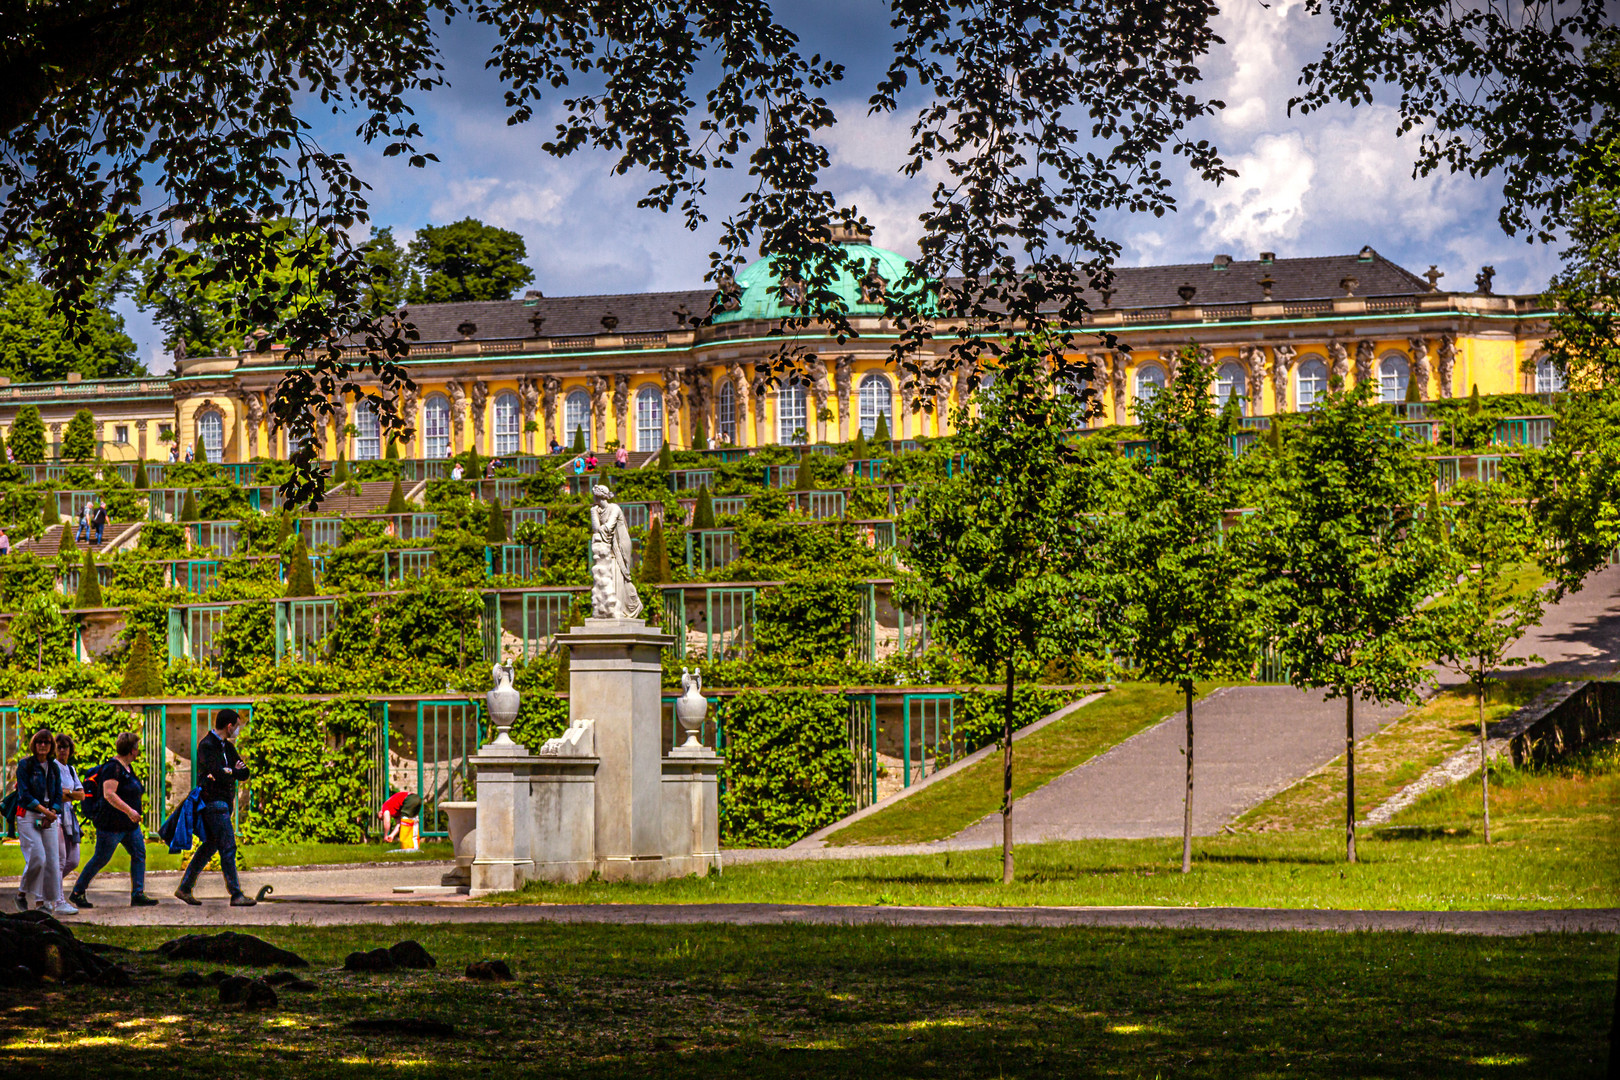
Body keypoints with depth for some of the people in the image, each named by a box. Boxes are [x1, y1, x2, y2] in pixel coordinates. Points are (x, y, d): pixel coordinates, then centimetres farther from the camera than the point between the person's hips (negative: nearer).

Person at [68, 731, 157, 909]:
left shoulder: (127, 767, 14)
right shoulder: (113, 768, -17)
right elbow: (109, 794, -27)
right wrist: (129, 810, -32)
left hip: (129, 824, 10)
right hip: (111, 824, -9)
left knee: (139, 854, 1)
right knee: (100, 859, -2)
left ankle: (137, 894, -1)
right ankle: (77, 893, 9)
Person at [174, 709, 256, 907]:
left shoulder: (227, 747, 16)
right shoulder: (207, 745, -12)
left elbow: (245, 773, 8)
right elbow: (217, 773, -26)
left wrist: (229, 771, -11)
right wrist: (234, 772, -9)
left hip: (224, 802, 10)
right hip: (214, 802, -10)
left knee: (210, 845, 13)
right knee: (228, 847, -9)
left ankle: (184, 888, 19)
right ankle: (236, 895, -8)